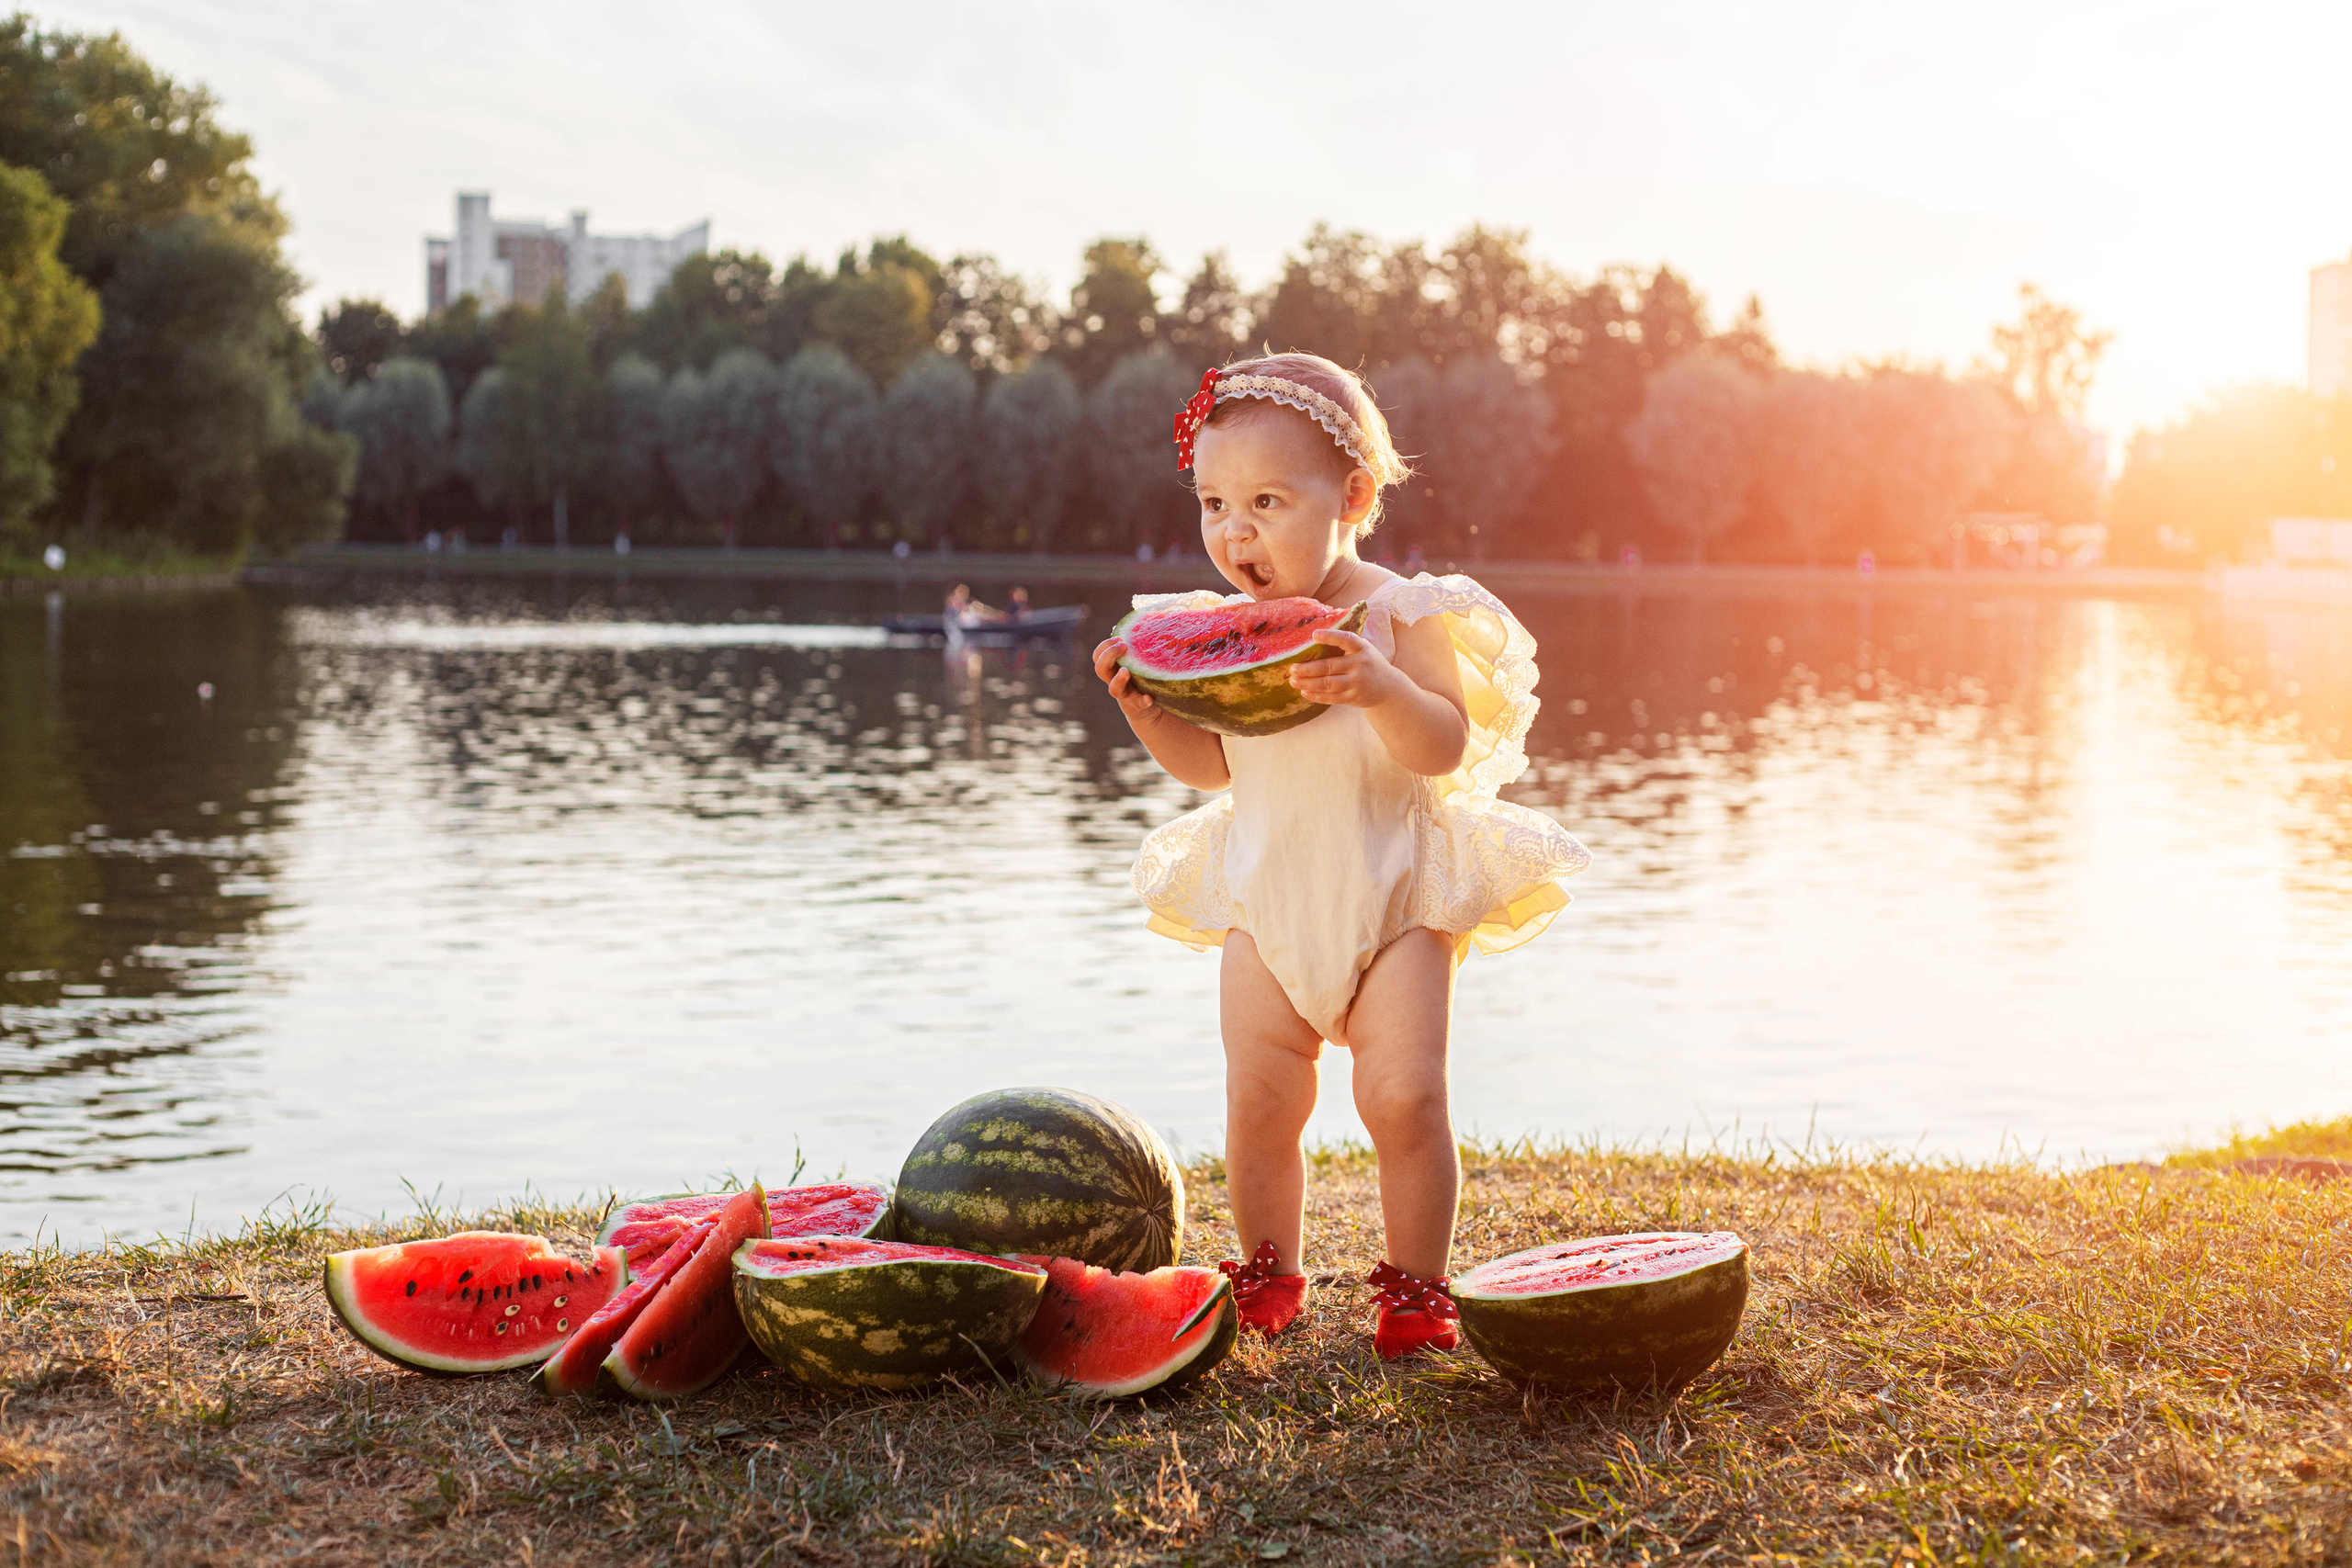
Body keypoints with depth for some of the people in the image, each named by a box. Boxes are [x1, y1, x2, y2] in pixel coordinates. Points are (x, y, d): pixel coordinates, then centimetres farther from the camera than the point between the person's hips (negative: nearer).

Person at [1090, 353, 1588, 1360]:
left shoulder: (1398, 613, -11)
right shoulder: (1221, 631, 3)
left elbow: (1446, 747, -19)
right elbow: (1211, 763, 11)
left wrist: (1375, 685, -36)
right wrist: (1144, 705, -6)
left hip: (1394, 897, -4)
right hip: (1267, 903, 4)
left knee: (1405, 1098, -9)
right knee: (1259, 1100, 1)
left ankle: (1416, 1288, 9)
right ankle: (1268, 1277, 21)